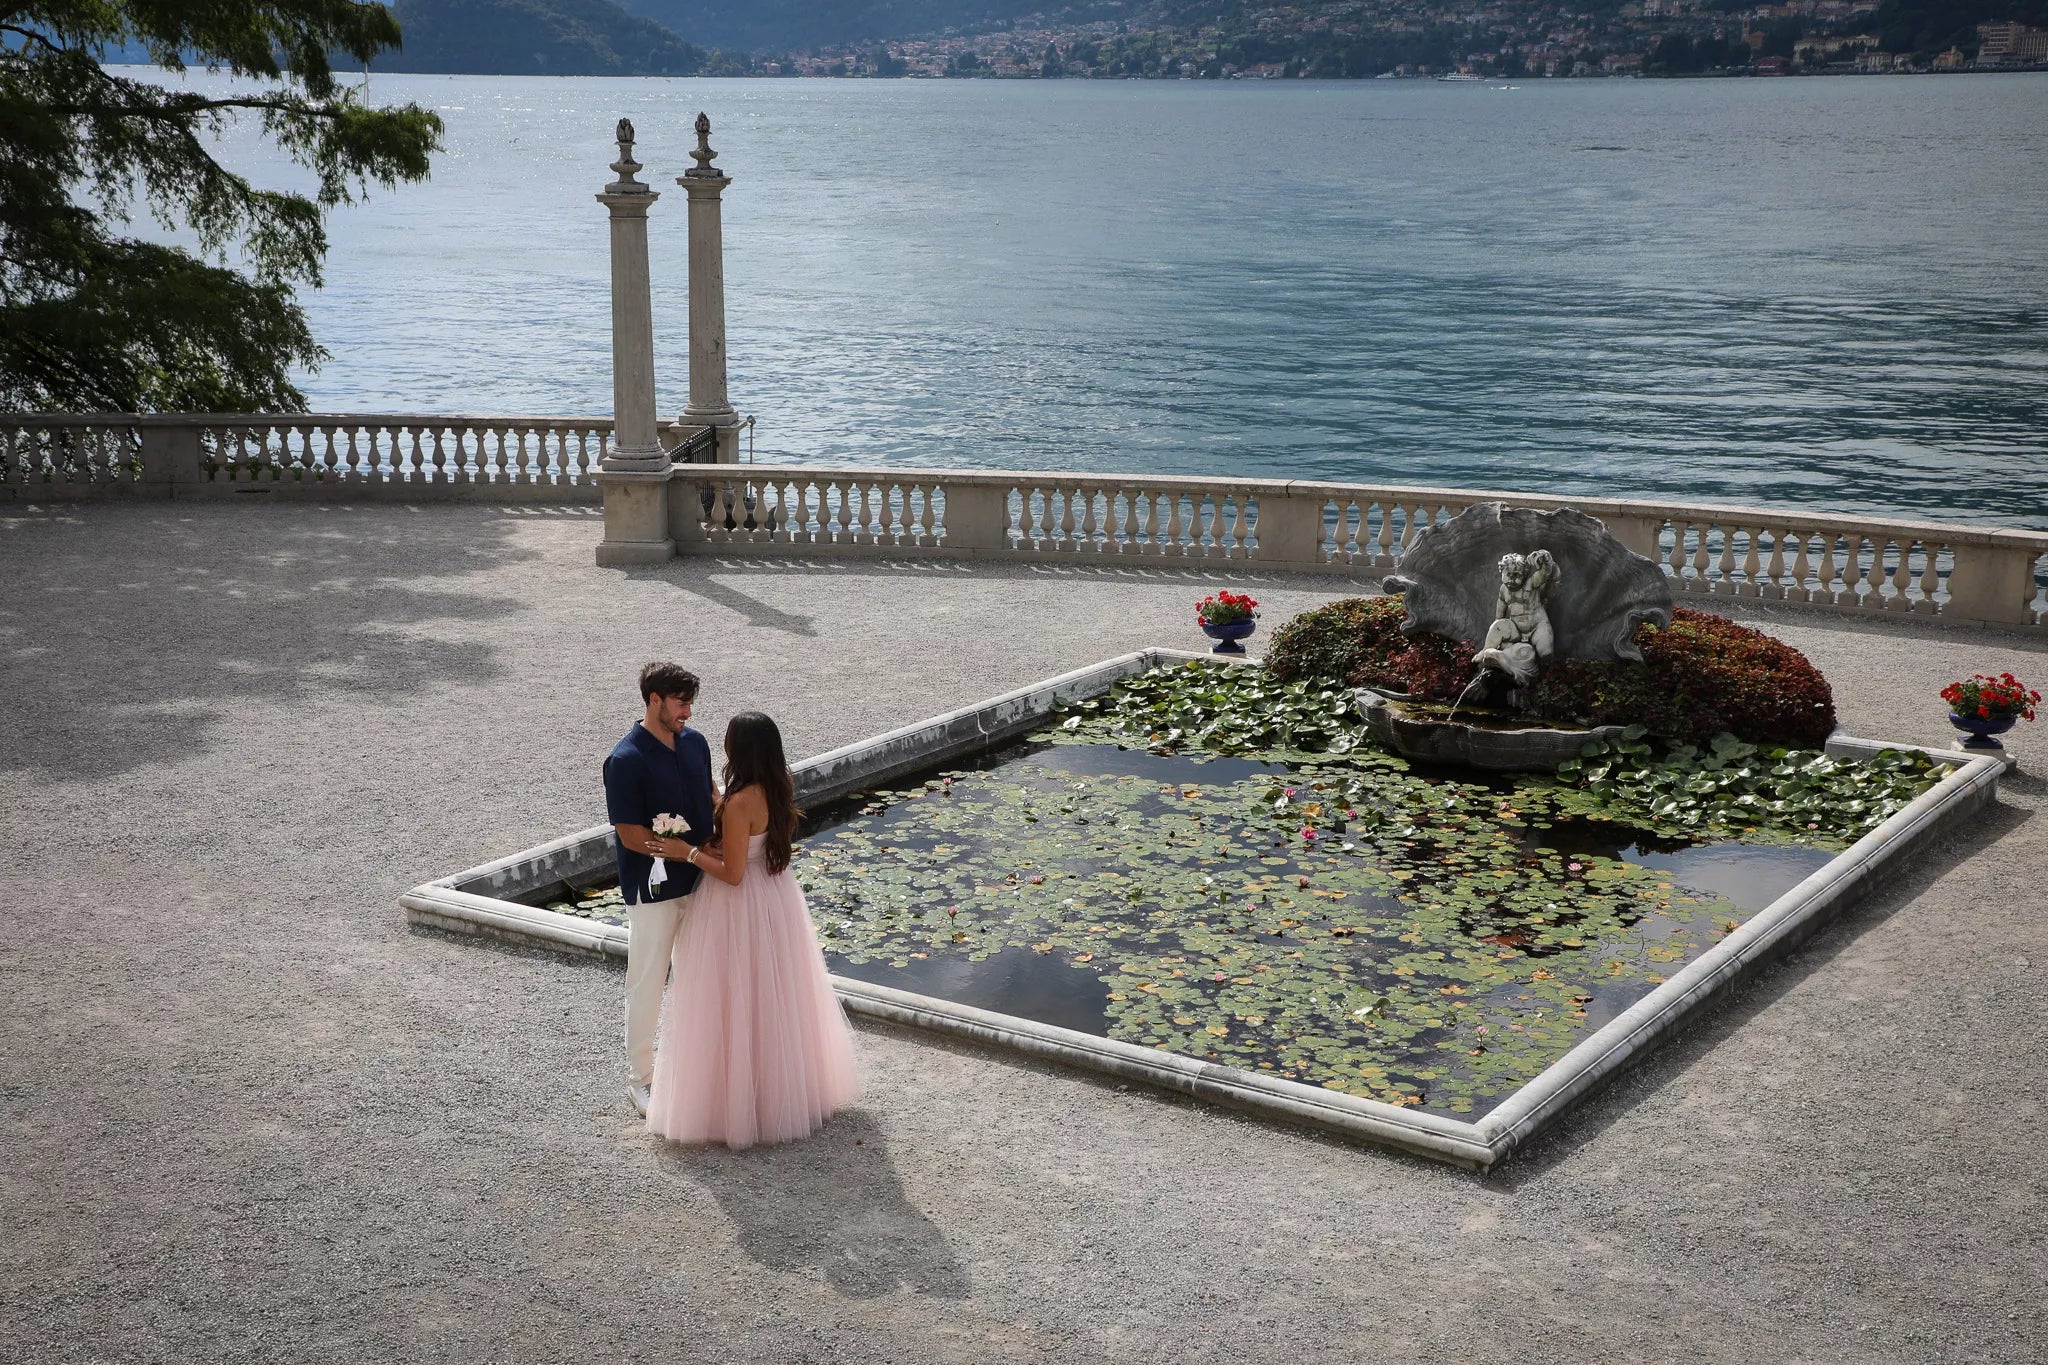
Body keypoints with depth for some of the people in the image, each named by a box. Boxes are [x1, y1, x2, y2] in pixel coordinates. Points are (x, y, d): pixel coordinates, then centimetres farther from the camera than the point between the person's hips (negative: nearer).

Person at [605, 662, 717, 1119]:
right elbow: (630, 835, -19)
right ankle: (642, 1079, 22)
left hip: (699, 881, 6)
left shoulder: (695, 743, 0)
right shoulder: (626, 760, -19)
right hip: (654, 888, -6)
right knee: (647, 983, 7)